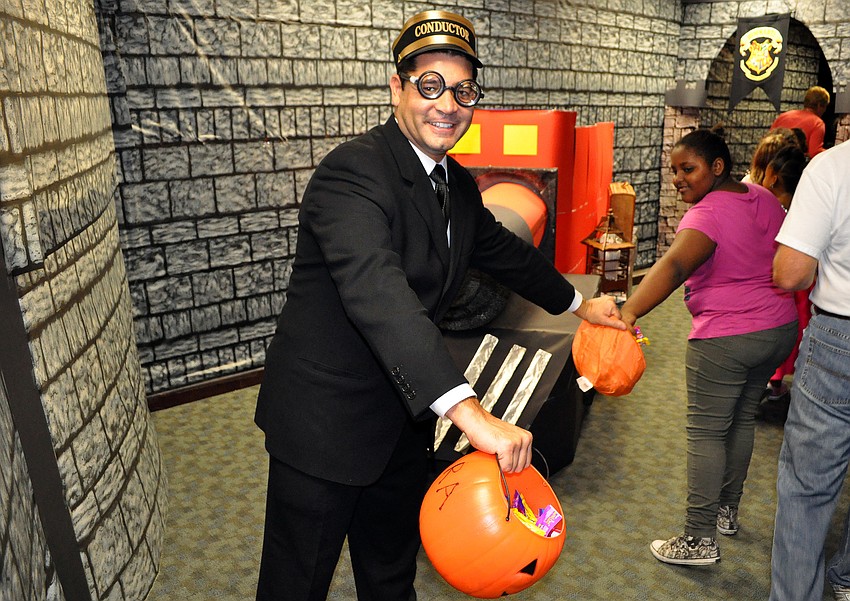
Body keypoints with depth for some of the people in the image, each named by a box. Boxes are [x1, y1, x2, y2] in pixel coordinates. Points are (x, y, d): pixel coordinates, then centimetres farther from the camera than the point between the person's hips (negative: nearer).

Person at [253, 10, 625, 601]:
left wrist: (580, 303, 30)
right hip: (325, 418, -7)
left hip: (404, 416, 8)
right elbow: (377, 293, -39)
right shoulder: (354, 171, -24)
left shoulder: (458, 184, 6)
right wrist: (471, 412, -47)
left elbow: (504, 250, 21)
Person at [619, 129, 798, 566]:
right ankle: (727, 510, 37)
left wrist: (628, 312, -49)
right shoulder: (764, 199, 7)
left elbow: (672, 267, -37)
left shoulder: (708, 214, -19)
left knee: (706, 433, 0)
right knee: (743, 419, 21)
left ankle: (700, 540, 8)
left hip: (725, 340, -9)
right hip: (780, 330, 9)